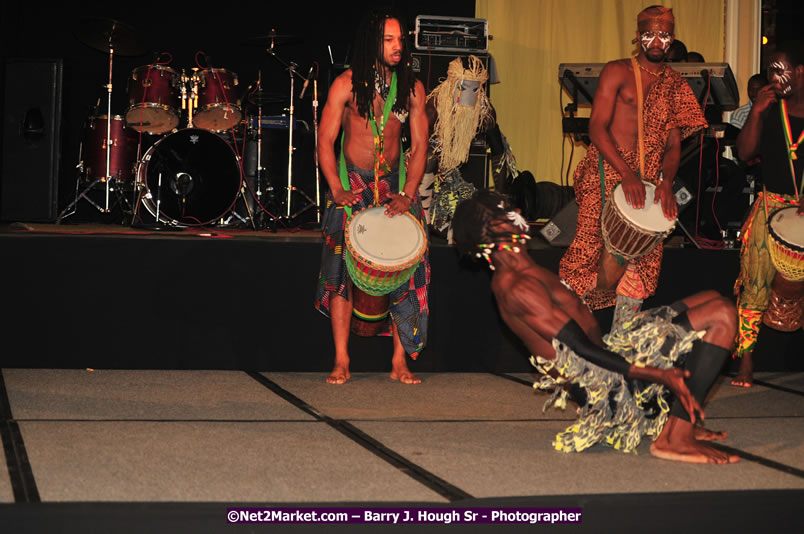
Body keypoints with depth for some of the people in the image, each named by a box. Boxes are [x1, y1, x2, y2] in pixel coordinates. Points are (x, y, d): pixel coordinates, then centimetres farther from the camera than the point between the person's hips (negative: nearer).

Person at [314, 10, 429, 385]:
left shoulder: (412, 87, 2)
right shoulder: (347, 84, -5)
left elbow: (419, 145, 2)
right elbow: (325, 141, -5)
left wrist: (407, 195, -9)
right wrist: (338, 190, -15)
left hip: (394, 184, 2)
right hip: (351, 185, -2)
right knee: (342, 268, -9)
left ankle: (400, 362, 0)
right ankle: (341, 362, -3)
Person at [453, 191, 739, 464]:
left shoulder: (519, 276, 15)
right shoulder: (518, 289, -19)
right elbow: (584, 351, -23)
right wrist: (662, 376, -24)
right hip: (598, 379, -11)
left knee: (711, 299, 16)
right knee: (721, 315, -15)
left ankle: (680, 423, 10)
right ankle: (675, 438, -17)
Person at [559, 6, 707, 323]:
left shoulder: (676, 87, 15)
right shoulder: (618, 71, 1)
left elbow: (674, 145, 11)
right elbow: (597, 127, -8)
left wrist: (667, 182, -11)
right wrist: (626, 174, -21)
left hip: (651, 182, 5)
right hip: (609, 171, -5)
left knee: (643, 263, -1)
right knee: (613, 263, -15)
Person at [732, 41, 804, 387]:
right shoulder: (770, 109, 7)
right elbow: (744, 152, 2)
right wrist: (756, 112, -7)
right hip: (772, 207, 2)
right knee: (756, 284, -4)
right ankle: (745, 358, 4)